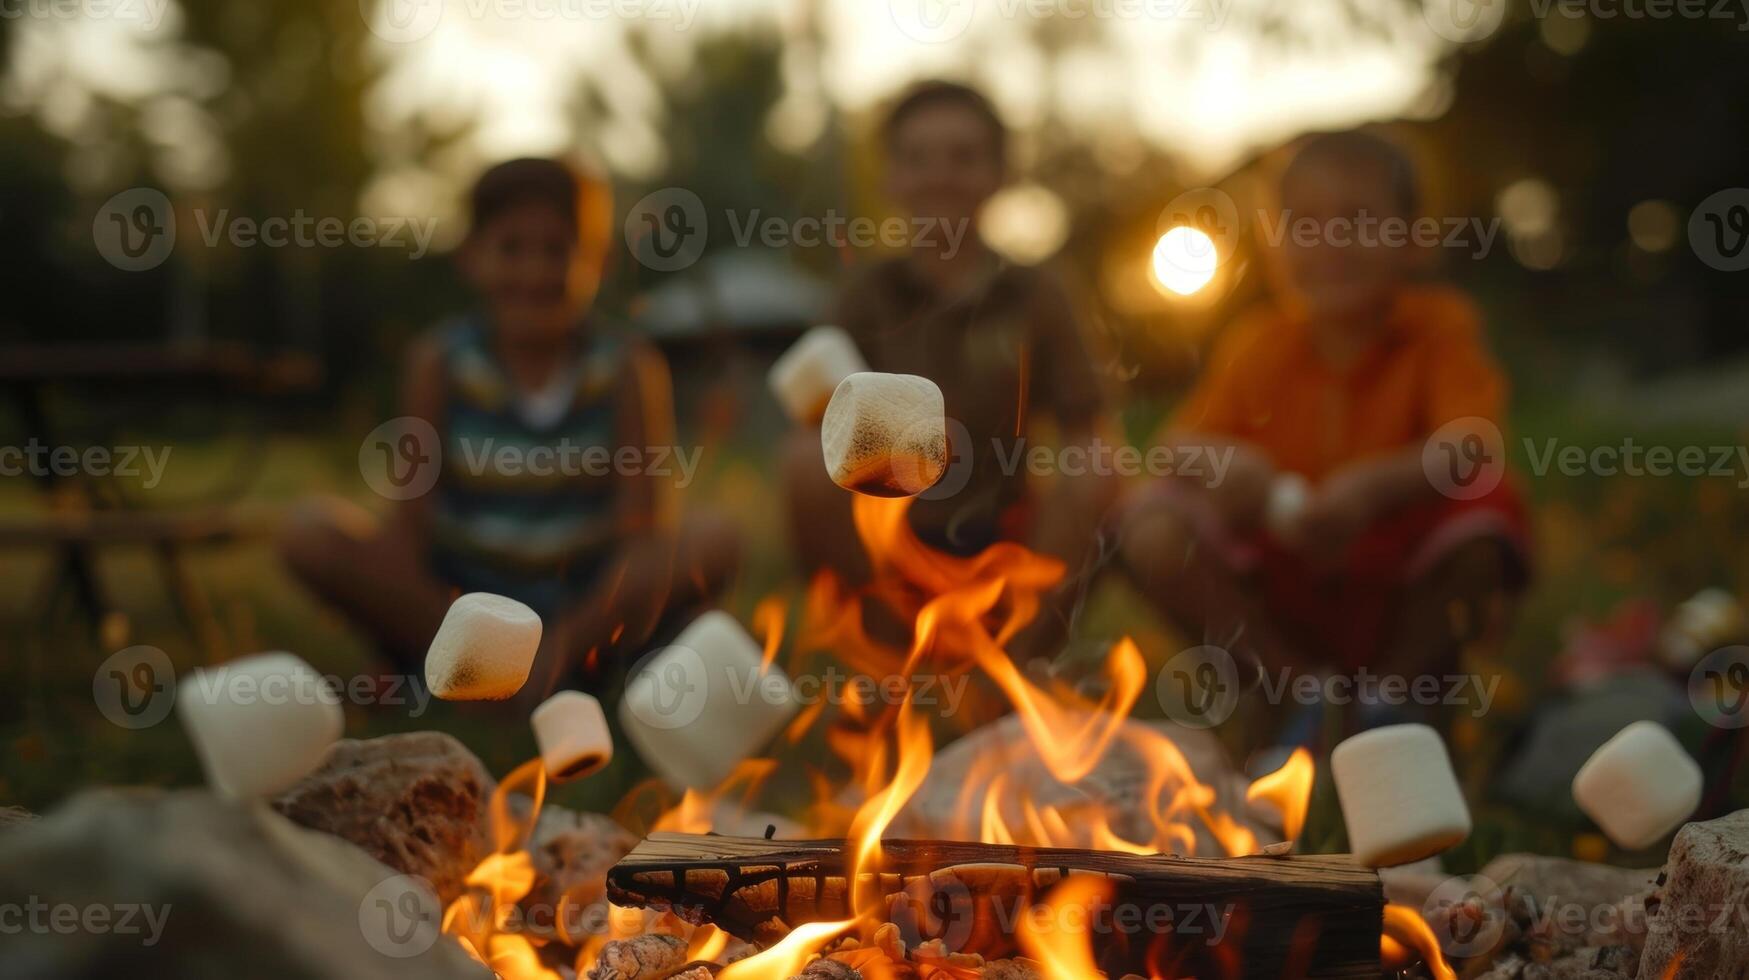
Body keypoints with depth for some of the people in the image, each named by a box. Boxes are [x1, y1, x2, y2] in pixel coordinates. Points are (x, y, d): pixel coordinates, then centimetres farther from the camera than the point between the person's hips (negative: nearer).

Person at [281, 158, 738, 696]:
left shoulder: (628, 369, -9)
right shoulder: (441, 363, -7)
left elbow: (646, 534, -17)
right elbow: (409, 520, -11)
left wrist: (566, 641, -31)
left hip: (590, 600, 0)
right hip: (458, 596, 0)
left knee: (712, 542, -25)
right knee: (310, 532, -20)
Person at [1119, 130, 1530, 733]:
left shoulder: (1439, 327, -9)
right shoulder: (1259, 344, -1)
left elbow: (1474, 447, -24)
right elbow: (1181, 440, -8)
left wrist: (1373, 487, -43)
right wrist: (1217, 463, -33)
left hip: (1406, 596, -2)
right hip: (1282, 588, 2)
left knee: (1482, 513, -32)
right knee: (1152, 529, -21)